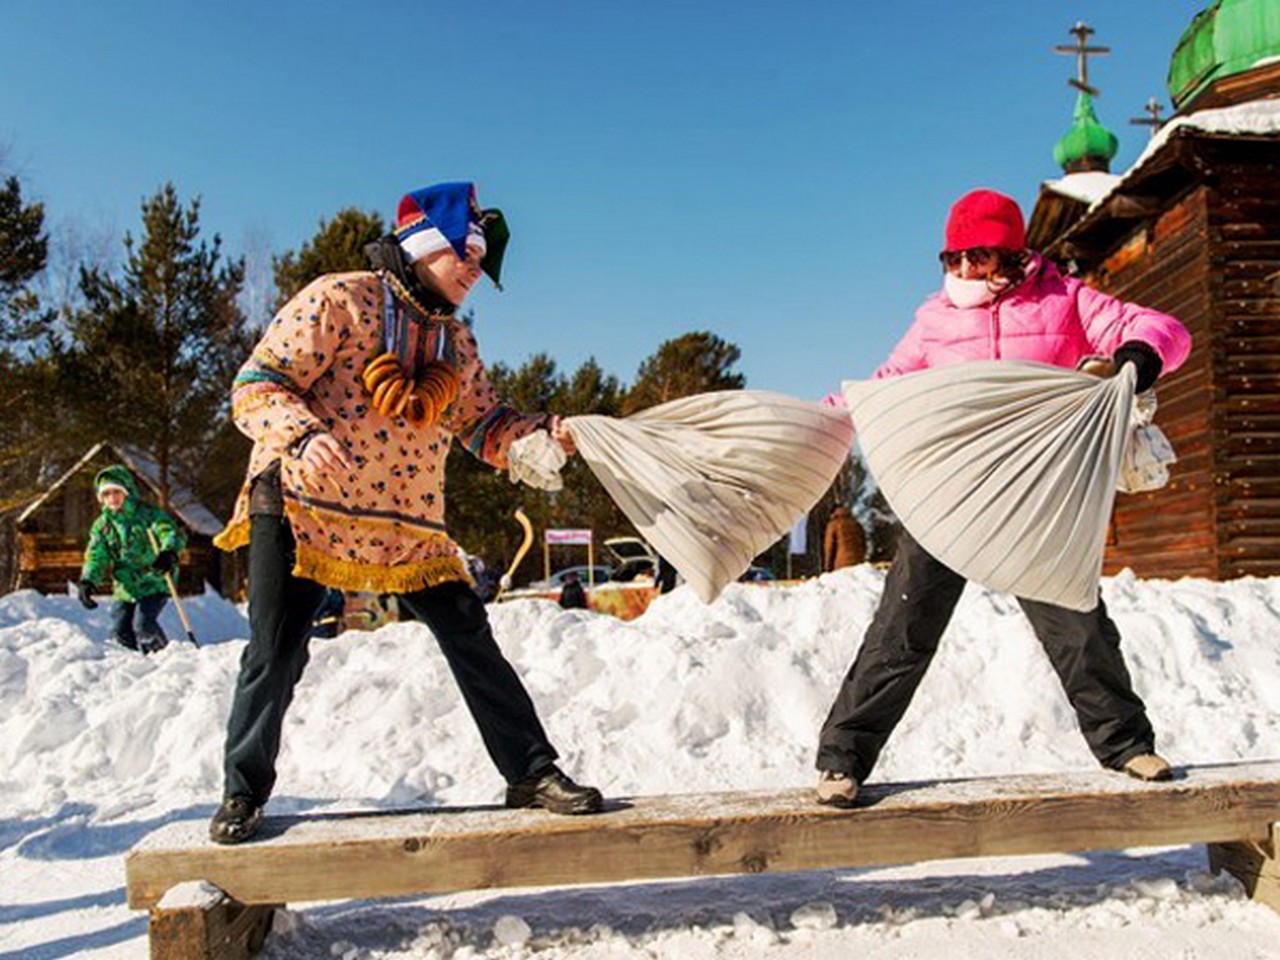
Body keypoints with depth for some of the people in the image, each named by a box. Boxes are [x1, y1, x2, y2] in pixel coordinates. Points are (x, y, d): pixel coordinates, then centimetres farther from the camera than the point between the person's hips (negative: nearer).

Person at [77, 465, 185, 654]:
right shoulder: (102, 525, 6)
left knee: (144, 625, -21)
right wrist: (87, 581, -15)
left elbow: (172, 533, -18)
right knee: (120, 631, -3)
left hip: (154, 583, -5)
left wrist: (169, 553, -40)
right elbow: (96, 557, 3)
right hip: (125, 588, 5)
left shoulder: (147, 513, -6)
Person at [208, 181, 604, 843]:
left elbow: (483, 428, 15)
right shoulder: (338, 300, -6)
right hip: (301, 508, -4)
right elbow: (257, 386, -10)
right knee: (275, 656, -2)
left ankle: (533, 775, 11)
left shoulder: (455, 341, 14)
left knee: (471, 640, 0)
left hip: (408, 527, 5)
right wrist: (304, 436, -30)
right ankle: (243, 793, 21)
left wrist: (539, 434, -6)